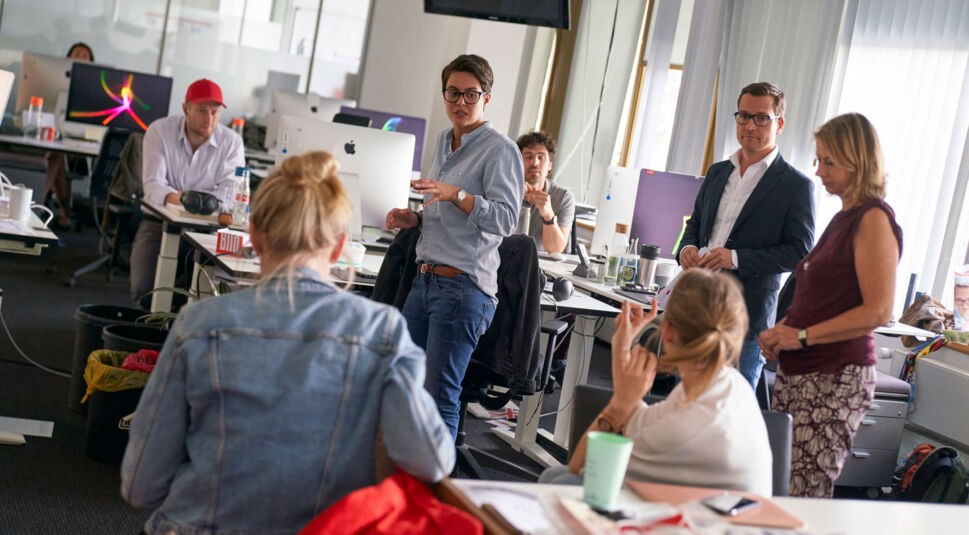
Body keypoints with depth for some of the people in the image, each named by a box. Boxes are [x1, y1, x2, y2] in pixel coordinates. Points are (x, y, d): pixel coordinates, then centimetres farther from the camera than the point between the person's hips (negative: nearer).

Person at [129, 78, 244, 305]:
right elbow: (152, 184, -16)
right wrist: (173, 198, -39)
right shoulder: (160, 131, -6)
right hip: (159, 221, 0)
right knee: (144, 288, -20)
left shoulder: (232, 142, -6)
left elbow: (230, 194, -13)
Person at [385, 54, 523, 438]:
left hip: (463, 287, -9)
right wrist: (414, 219, 11)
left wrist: (457, 194, -30)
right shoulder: (445, 141, 18)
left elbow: (505, 219, -19)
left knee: (439, 395, -8)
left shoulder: (500, 149, -7)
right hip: (426, 278, 9)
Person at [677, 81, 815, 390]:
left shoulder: (796, 186, -4)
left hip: (747, 319, -5)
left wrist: (737, 259, -19)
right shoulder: (717, 173, 15)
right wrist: (687, 248, 0)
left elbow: (800, 252, -8)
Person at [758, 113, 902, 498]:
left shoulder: (874, 219, -9)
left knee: (806, 500, -8)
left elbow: (878, 311, -18)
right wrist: (782, 331, 7)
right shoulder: (843, 218, 17)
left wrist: (802, 336, -16)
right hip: (798, 372, 8)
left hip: (836, 379, -8)